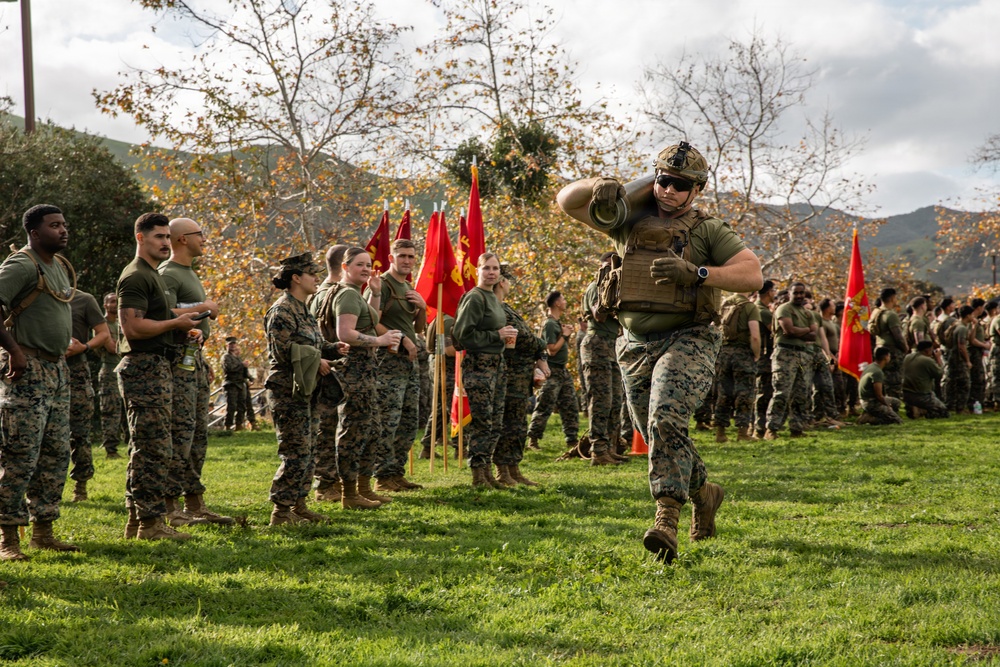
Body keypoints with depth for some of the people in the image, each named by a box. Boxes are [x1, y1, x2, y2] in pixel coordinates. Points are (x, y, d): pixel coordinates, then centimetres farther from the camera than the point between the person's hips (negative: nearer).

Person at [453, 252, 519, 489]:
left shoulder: (494, 298, 17)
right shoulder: (474, 298, -11)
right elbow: (463, 334, -18)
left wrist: (506, 335, 10)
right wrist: (497, 335, -15)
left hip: (497, 364, 9)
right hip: (478, 365, -9)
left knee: (495, 423, 10)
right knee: (482, 422, -8)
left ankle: (487, 472, 17)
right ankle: (478, 476, -2)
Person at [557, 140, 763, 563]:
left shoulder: (708, 230, 1)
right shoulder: (629, 220, 11)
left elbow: (753, 275, -11)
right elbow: (566, 201, 9)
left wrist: (696, 273, -23)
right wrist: (597, 185, -13)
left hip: (687, 341, -5)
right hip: (635, 346, 5)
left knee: (666, 422, -26)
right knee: (657, 435, 14)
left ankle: (667, 519, -28)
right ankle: (703, 492, 39)